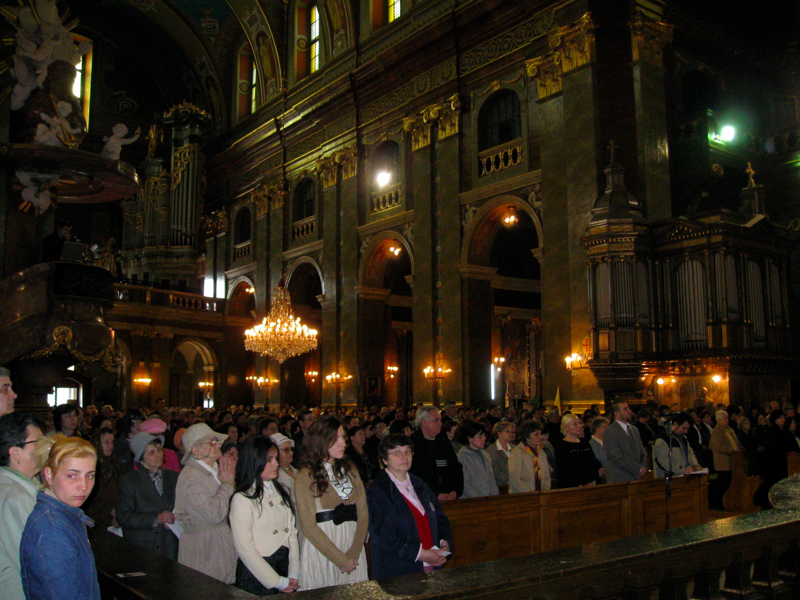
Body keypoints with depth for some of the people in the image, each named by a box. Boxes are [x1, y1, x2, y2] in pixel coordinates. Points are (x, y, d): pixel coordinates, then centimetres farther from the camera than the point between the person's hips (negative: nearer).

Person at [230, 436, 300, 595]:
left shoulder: (282, 492, 10)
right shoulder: (242, 499, -12)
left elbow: (292, 532, 5)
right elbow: (244, 548, -15)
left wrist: (294, 574, -5)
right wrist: (277, 582, -13)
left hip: (285, 566, 6)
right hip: (256, 574, -6)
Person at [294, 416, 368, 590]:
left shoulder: (350, 469, 8)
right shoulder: (306, 476, -7)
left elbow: (363, 513, 3)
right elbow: (308, 525, -11)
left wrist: (354, 553, -10)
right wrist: (341, 559, -12)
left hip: (353, 549, 4)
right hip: (321, 548, -4)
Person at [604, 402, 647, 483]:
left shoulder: (634, 430, 17)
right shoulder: (610, 432, -9)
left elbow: (642, 452, 20)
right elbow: (617, 457, -15)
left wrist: (643, 468, 0)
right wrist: (639, 469, -11)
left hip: (637, 478, 6)